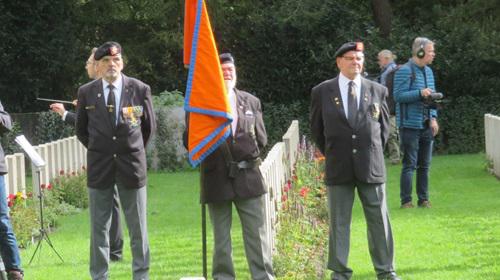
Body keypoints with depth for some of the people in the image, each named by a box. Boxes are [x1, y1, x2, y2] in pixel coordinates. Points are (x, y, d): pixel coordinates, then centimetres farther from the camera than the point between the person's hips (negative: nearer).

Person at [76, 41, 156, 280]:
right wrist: (98, 151, 12)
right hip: (99, 167, 1)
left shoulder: (140, 90, -1)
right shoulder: (86, 92, 1)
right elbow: (81, 129, 14)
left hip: (132, 164, -1)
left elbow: (149, 126, 11)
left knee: (138, 227, 3)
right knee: (99, 227, 4)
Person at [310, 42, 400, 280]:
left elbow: (384, 126, 15)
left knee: (379, 220, 3)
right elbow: (316, 129, 11)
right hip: (338, 168, -1)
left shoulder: (378, 91, 5)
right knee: (339, 222, 4)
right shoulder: (322, 92, 2)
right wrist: (331, 154, 10)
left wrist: (374, 152, 11)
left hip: (371, 167, 1)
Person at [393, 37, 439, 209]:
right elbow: (398, 96, -16)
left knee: (425, 164, 9)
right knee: (410, 164, -7)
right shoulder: (404, 71, -10)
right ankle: (406, 201, -3)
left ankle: (423, 199, 15)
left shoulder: (428, 71, 15)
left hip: (426, 125, 7)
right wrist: (420, 93, -24)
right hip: (410, 125, -7)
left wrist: (433, 118, 9)